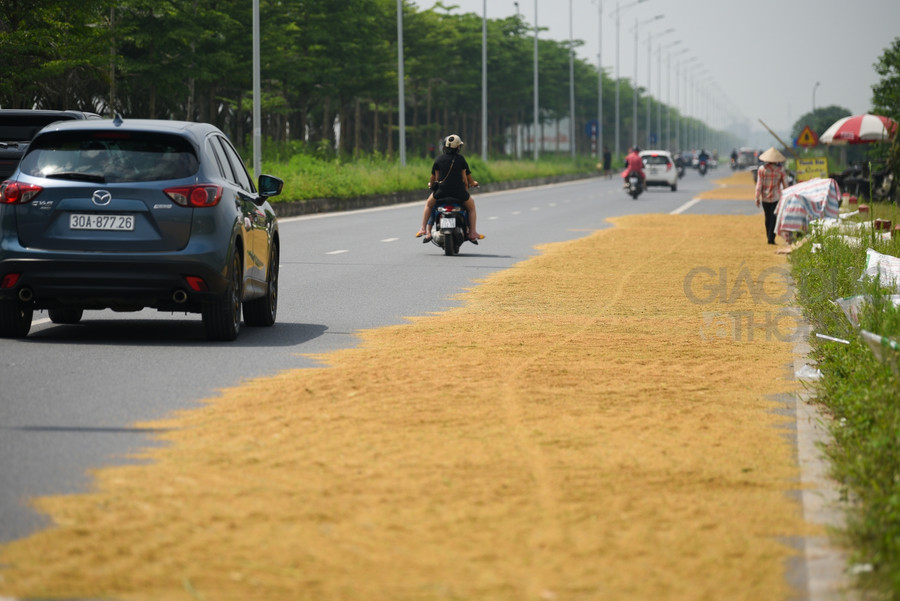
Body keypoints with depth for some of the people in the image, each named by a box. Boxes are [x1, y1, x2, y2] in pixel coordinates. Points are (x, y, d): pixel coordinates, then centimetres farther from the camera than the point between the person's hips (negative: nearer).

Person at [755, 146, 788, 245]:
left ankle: (769, 237, 22)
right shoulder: (780, 169, -6)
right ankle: (771, 238, -9)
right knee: (774, 218, 0)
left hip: (764, 197, 2)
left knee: (767, 217, 15)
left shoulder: (762, 169, -5)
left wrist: (757, 198, -1)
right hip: (776, 197, -2)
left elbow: (759, 184, -6)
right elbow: (785, 184, -1)